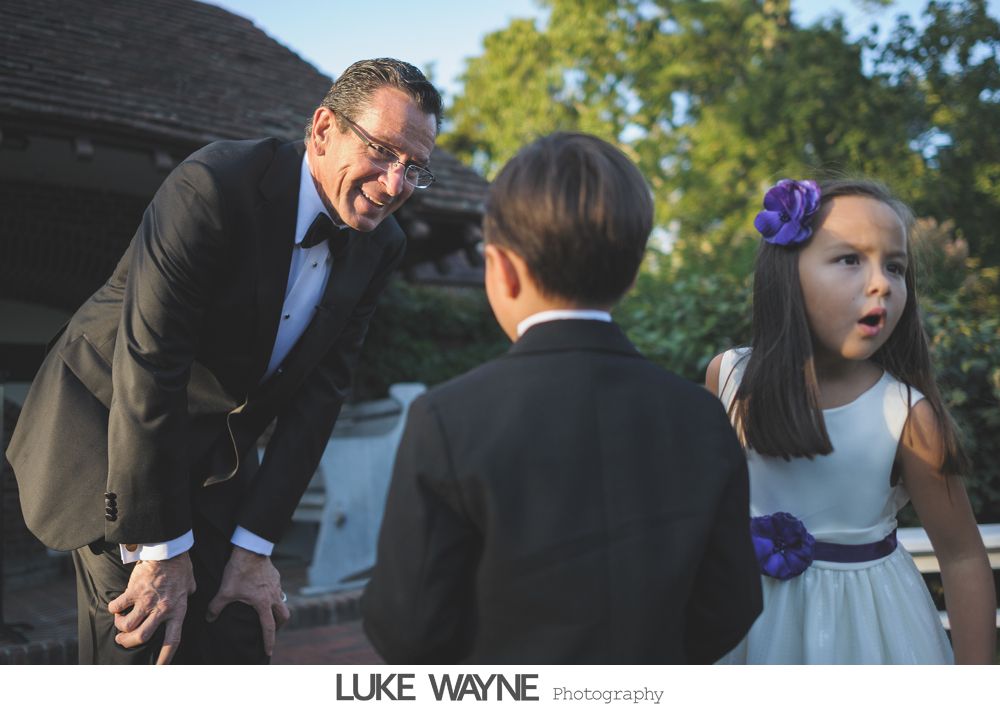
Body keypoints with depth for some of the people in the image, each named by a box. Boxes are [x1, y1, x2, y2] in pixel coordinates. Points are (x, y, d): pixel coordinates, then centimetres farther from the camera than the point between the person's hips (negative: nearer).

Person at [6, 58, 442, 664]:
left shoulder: (380, 246, -6)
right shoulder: (212, 188, -27)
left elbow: (319, 396, -5)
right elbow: (146, 371, -27)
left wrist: (255, 546, -8)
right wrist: (161, 552, -22)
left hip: (218, 451, 6)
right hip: (106, 428, -5)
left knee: (239, 649, 4)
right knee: (139, 651, -8)